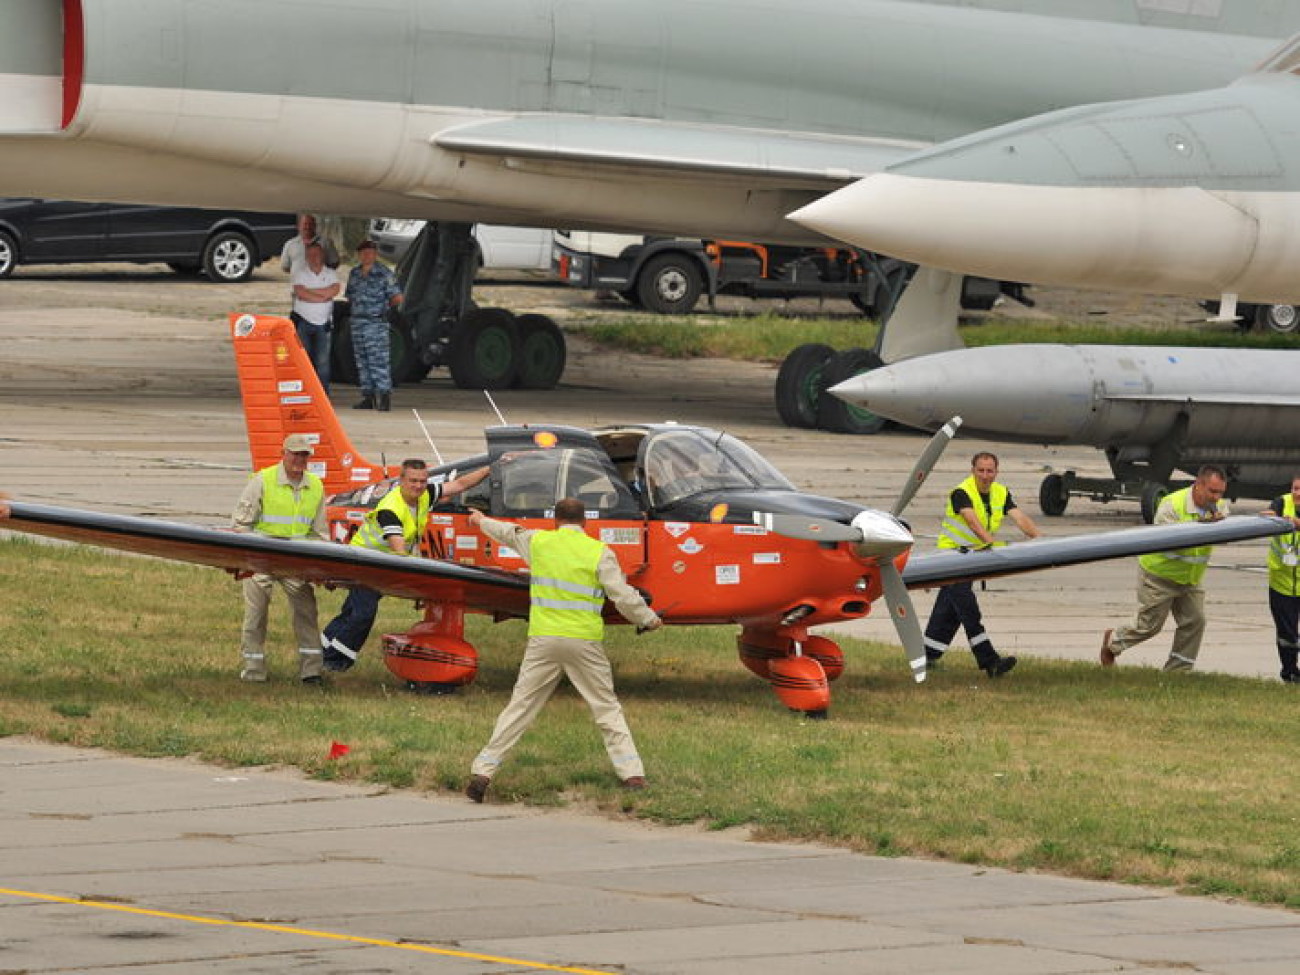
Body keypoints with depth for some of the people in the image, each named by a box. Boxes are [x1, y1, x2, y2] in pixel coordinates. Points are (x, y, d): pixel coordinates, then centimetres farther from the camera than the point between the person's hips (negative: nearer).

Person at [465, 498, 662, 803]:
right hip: (584, 642, -2)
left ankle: (482, 771, 5)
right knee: (607, 709, 7)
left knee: (519, 708, 7)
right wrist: (649, 620, 12)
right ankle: (632, 774, 1)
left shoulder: (539, 542, 6)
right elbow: (623, 596, -6)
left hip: (543, 640, 2)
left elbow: (508, 533, 26)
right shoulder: (599, 552, -3)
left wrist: (482, 521, 47)